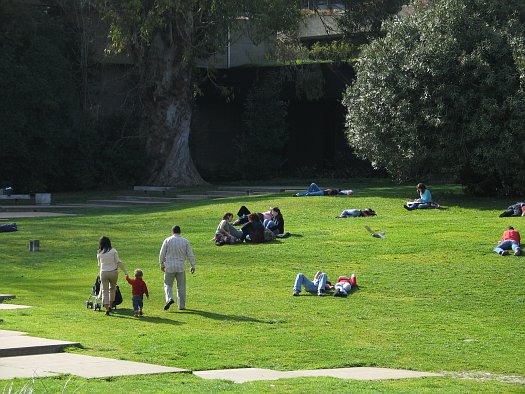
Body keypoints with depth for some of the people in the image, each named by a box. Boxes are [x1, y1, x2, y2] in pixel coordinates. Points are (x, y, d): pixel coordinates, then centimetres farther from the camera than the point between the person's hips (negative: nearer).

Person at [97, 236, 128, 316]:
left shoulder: (99, 253, 1)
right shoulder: (113, 251, -5)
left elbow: (99, 265, 12)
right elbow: (118, 262, -7)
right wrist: (124, 271, -3)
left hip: (103, 273, 0)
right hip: (113, 272, 0)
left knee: (104, 291, 4)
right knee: (112, 288, 21)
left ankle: (107, 308, -7)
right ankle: (110, 305, 20)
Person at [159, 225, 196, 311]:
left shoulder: (167, 240, -3)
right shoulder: (185, 241, 1)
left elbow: (162, 254, 0)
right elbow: (190, 255, 1)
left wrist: (162, 264, 12)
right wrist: (193, 266, 8)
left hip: (169, 266, -1)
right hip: (181, 267, 1)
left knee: (168, 284, 10)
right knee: (181, 286, 10)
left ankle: (169, 298, -16)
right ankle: (181, 305, 11)